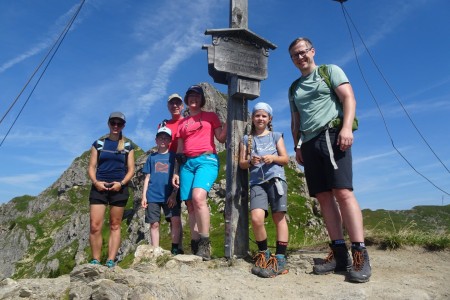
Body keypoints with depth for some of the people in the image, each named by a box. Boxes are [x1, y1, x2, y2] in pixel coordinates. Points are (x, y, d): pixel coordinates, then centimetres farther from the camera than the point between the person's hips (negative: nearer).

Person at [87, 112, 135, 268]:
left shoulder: (128, 146, 9)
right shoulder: (98, 143, 10)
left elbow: (131, 170, 4)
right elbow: (91, 167, 7)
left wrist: (121, 183, -12)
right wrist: (95, 182, -11)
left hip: (119, 188, 0)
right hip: (99, 188, 0)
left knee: (115, 226, 4)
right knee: (95, 226, -8)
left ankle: (111, 262, 7)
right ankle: (95, 261, 3)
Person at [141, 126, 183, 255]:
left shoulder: (174, 155, 8)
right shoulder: (152, 157, 15)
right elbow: (147, 178, 14)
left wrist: (174, 194, -8)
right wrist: (144, 196, 6)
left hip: (170, 196, -2)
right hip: (153, 196, 2)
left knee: (176, 219, -16)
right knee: (154, 224, 3)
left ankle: (175, 248, -6)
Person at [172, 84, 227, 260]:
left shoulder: (210, 116, 14)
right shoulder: (182, 122, 23)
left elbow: (221, 138, 7)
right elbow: (179, 150, 20)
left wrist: (226, 125, -12)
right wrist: (175, 172, 14)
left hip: (206, 159, -4)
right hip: (187, 163, 5)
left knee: (198, 197, -27)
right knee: (190, 205, -4)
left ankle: (205, 246, -23)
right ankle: (195, 247, 0)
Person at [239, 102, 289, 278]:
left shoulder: (276, 136, 14)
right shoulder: (247, 139, 16)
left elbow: (286, 159, 10)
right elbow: (241, 163, 12)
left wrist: (273, 158, -10)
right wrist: (250, 161, -10)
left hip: (276, 179, 0)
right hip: (257, 182, 1)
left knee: (279, 217, -4)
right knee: (256, 218, -16)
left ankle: (280, 258, 2)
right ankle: (264, 254, 5)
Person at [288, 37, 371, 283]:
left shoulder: (330, 71, 10)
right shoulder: (294, 89, 24)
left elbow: (349, 98, -2)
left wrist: (346, 127, -18)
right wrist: (297, 147, 12)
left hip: (331, 134, -5)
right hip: (309, 143, 6)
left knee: (342, 192, -17)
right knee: (323, 197, -2)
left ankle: (360, 255, -14)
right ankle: (339, 254, 1)